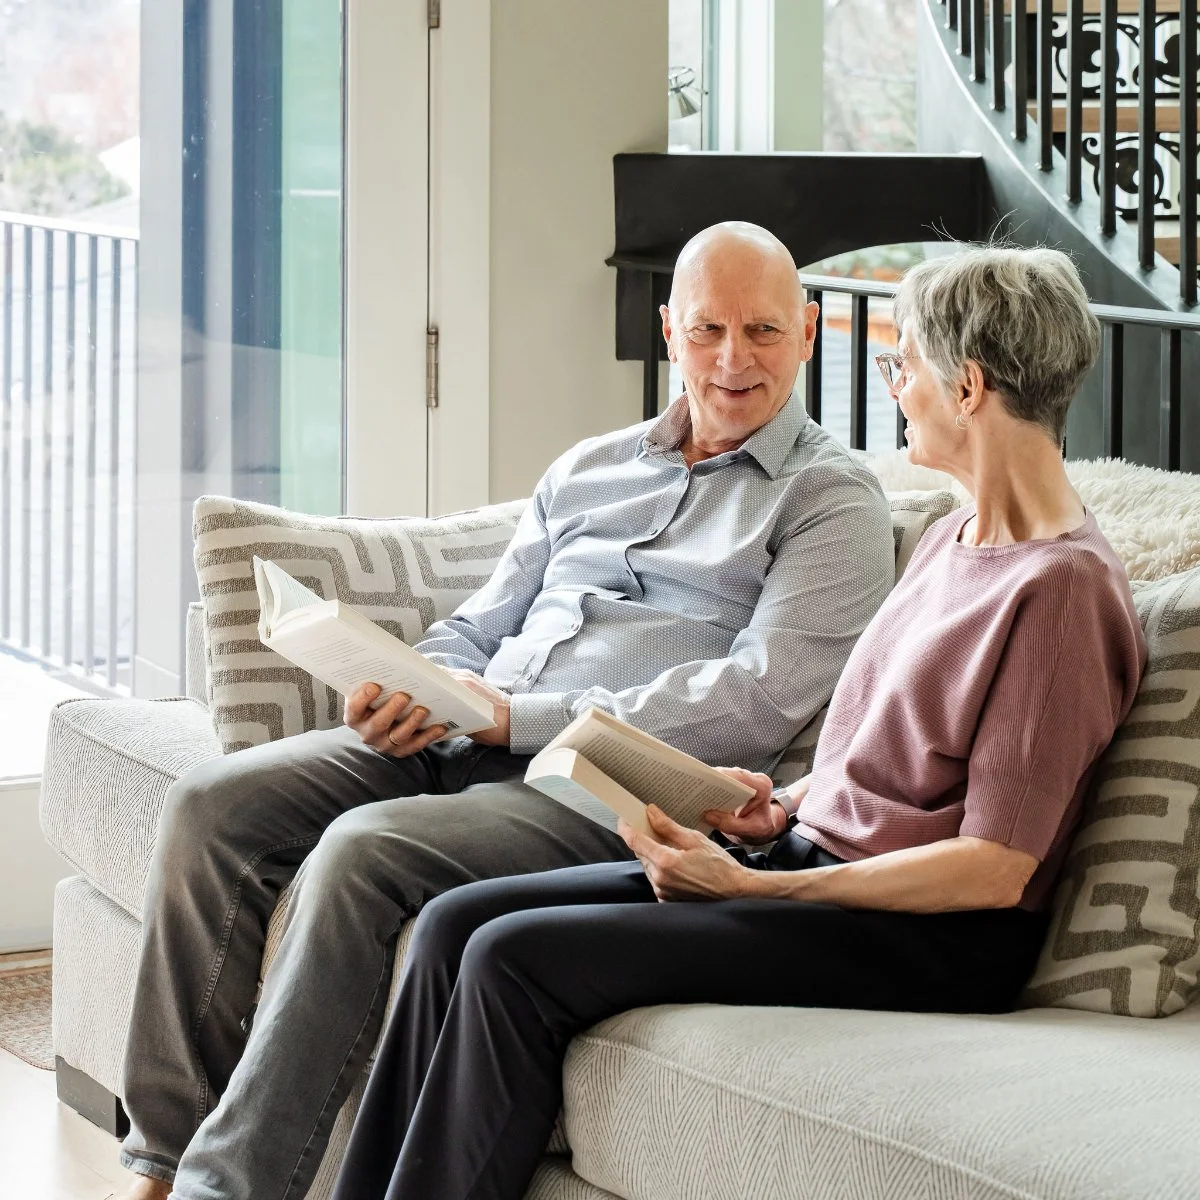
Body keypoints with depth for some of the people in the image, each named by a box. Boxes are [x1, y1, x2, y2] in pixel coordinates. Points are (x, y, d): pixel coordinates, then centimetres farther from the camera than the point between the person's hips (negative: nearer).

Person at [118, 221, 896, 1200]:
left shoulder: (832, 500, 3)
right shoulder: (589, 470, 24)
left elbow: (761, 700, -11)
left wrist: (519, 714, -14)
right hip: (458, 746, 7)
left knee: (365, 851, -31)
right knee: (212, 806, -13)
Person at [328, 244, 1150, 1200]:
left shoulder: (1063, 585, -16)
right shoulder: (955, 538, 14)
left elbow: (994, 869, -19)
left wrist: (753, 886, -18)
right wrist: (785, 806, 2)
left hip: (928, 940, -9)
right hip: (816, 860, 9)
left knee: (515, 960, -21)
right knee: (455, 925, -4)